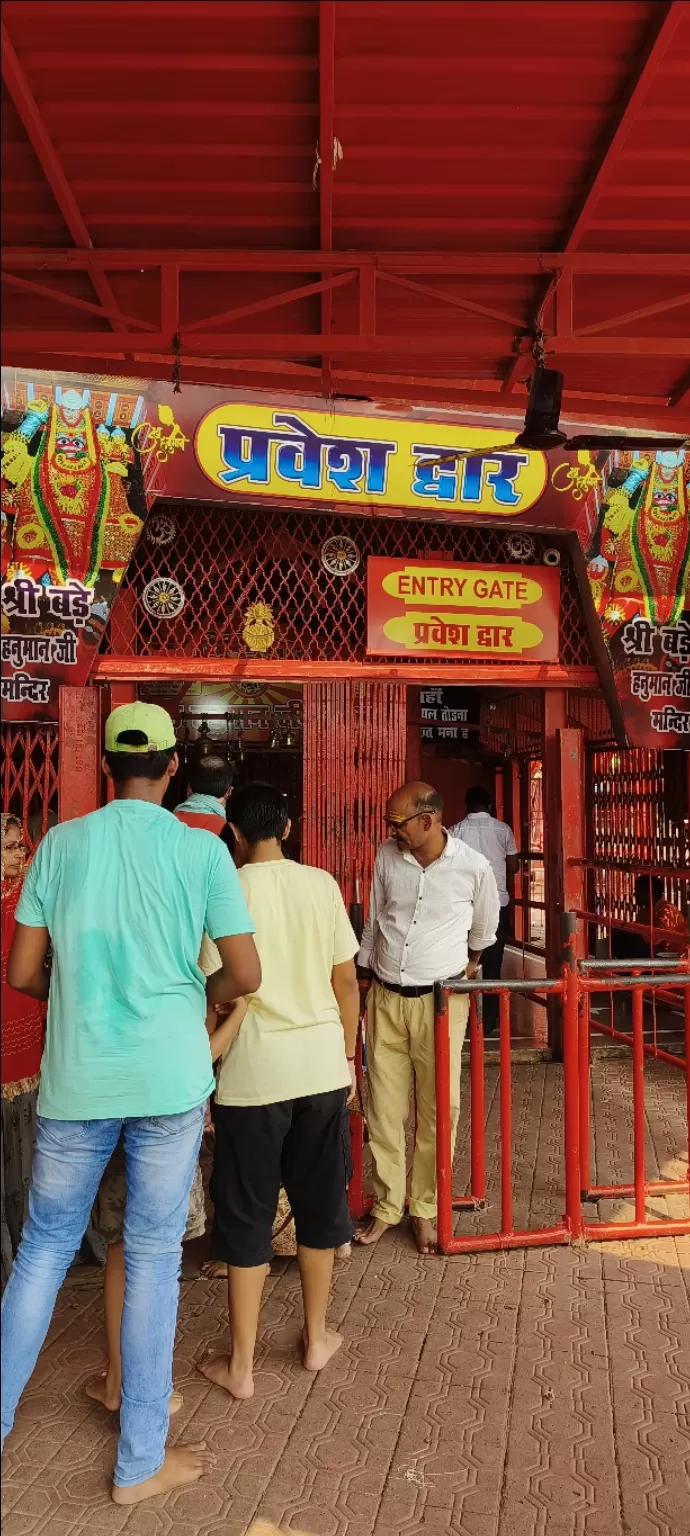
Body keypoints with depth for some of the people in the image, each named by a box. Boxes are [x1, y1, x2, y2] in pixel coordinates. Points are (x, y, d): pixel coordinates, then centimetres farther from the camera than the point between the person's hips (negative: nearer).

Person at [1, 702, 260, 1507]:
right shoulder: (201, 850, -9)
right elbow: (245, 975, -8)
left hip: (75, 1079, 2)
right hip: (168, 1078, -2)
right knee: (153, 1256, 11)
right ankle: (140, 1462, 25)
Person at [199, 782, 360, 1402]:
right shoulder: (321, 884, -1)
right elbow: (346, 982, 2)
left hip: (254, 1072, -3)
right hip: (322, 1065, 3)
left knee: (246, 1215, 12)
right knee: (320, 1204, 19)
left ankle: (241, 1365, 24)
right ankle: (317, 1337, 35)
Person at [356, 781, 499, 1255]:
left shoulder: (474, 866, -10)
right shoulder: (387, 857, -1)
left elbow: (485, 928, 10)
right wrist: (364, 974, 16)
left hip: (441, 1000, -2)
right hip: (385, 998, 3)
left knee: (437, 1109, 5)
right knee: (384, 1108, 8)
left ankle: (425, 1208, 24)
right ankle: (387, 1205, 25)